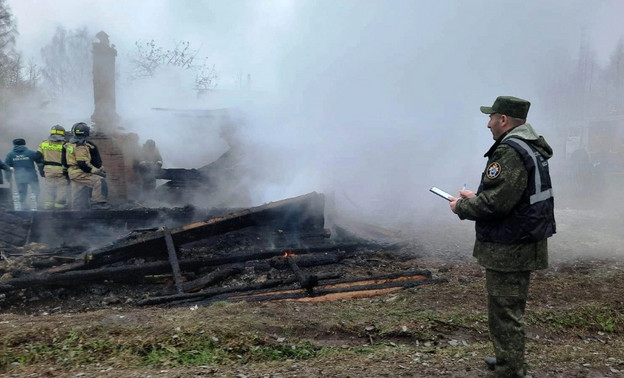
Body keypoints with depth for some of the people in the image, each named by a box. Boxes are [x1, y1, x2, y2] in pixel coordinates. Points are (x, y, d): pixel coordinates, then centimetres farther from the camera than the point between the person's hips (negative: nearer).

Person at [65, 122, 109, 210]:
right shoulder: (81, 146, -17)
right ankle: (98, 203, -26)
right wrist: (98, 171, -17)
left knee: (78, 199, 16)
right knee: (100, 181, -22)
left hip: (73, 172, 10)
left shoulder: (70, 144, 15)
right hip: (80, 173, -10)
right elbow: (83, 164, -23)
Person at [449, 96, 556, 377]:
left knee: (505, 313, -1)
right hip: (522, 243, 11)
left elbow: (495, 203, -27)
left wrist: (462, 207, -10)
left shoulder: (510, 151, -21)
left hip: (509, 248, -11)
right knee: (510, 309, 23)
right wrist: (475, 197, 15)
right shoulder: (530, 146, 11)